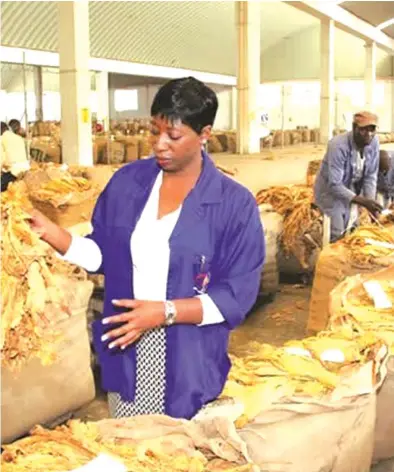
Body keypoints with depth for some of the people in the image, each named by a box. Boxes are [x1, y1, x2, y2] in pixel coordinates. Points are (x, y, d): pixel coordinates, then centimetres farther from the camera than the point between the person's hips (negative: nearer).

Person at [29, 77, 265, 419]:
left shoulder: (235, 203, -11)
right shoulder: (127, 181, 1)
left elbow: (237, 296, -13)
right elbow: (103, 255, 7)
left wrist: (165, 312, -23)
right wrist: (49, 231, -9)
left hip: (191, 364, -3)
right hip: (126, 357, 3)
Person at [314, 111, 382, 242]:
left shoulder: (373, 142, -15)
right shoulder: (338, 146, -32)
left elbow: (371, 176, -7)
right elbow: (334, 185, -34)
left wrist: (370, 202, -18)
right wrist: (362, 201, -42)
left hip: (351, 191, 6)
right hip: (330, 191, -6)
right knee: (337, 238, -9)